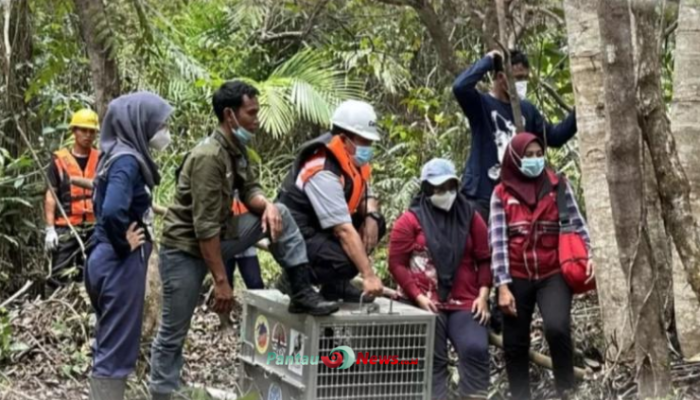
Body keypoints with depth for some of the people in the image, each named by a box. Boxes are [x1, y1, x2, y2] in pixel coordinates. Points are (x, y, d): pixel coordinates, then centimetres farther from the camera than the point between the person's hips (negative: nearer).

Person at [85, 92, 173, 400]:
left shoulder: (119, 154, 10)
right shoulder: (127, 159, -18)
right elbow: (113, 211, -31)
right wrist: (124, 243, -16)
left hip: (108, 259, 9)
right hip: (122, 263, -9)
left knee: (109, 345, 18)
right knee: (116, 348, -3)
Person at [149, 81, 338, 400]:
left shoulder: (237, 149, 2)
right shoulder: (208, 157, -27)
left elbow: (249, 189, 4)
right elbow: (205, 227, -28)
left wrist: (267, 205, -22)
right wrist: (221, 281, -26)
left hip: (217, 237, 8)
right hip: (185, 249, -8)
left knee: (280, 215, -2)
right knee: (173, 334, 0)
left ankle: (302, 293, -1)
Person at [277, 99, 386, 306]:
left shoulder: (352, 159, 0)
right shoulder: (323, 172, -27)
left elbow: (367, 196, 11)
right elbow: (344, 230, -31)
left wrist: (371, 217, -14)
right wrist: (368, 275, -33)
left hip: (322, 228, 9)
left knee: (377, 224, -2)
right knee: (345, 260, -32)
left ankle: (335, 285, 2)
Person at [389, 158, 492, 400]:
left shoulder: (470, 217, 10)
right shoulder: (411, 220, 1)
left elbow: (484, 259, 9)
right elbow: (397, 263, -3)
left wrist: (483, 295, -3)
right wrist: (418, 297, -12)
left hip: (465, 302, 2)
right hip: (426, 303, -2)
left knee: (476, 350, -17)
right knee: (432, 360, -2)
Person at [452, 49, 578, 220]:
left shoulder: (526, 109, 13)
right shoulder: (482, 104, -5)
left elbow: (554, 137, 17)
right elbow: (460, 88, -25)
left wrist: (578, 113, 3)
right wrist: (487, 61, -14)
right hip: (481, 196, -6)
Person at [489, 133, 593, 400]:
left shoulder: (558, 185, 5)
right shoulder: (501, 193, 2)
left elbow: (576, 224, 7)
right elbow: (498, 240, -2)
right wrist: (503, 285, -8)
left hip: (553, 274, -1)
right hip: (517, 277, 1)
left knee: (557, 328, -23)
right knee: (515, 343, 4)